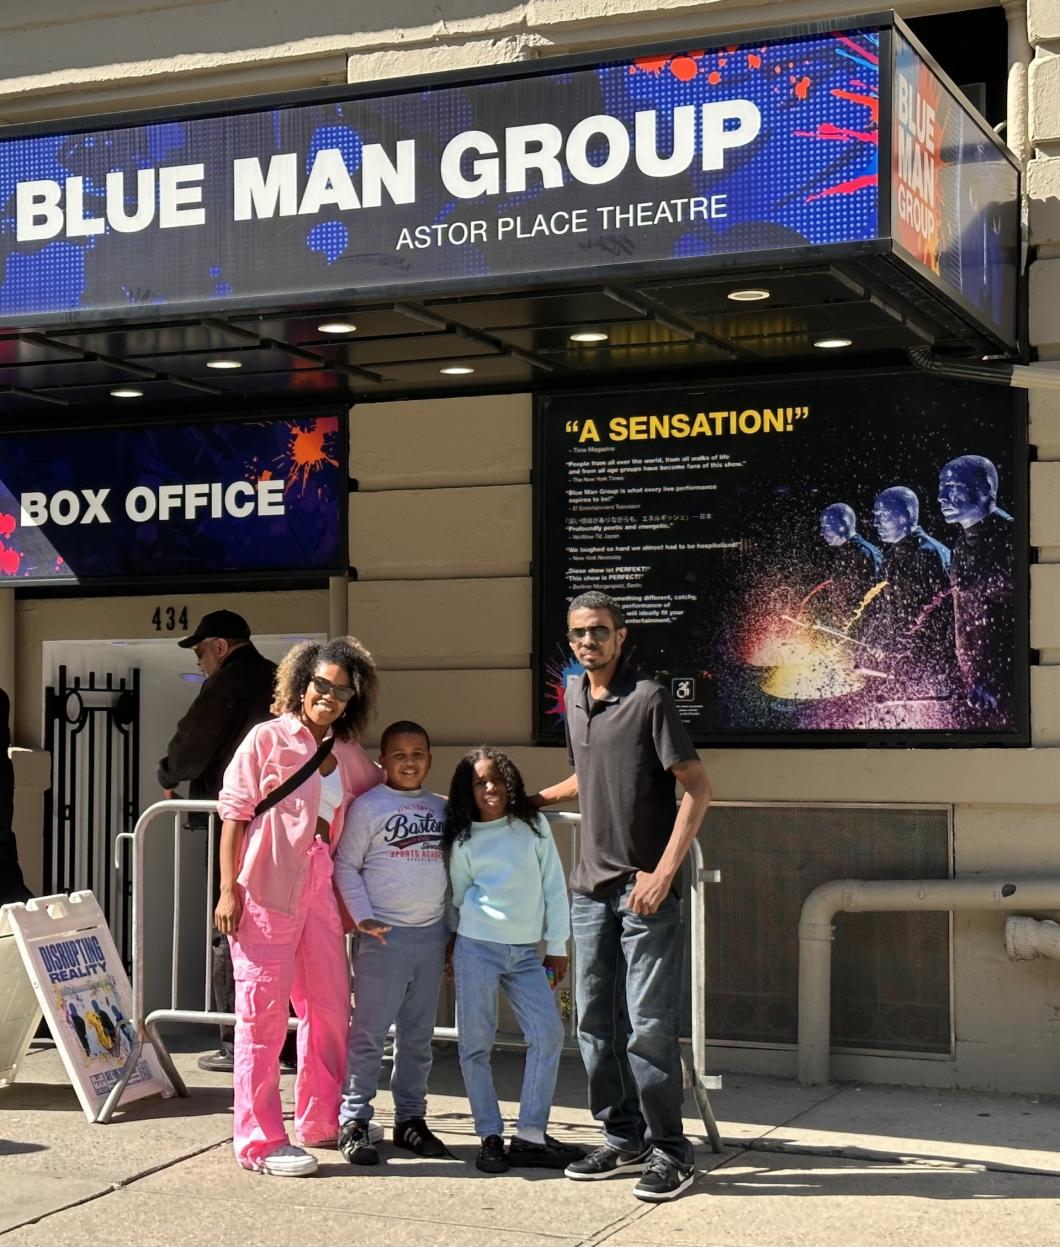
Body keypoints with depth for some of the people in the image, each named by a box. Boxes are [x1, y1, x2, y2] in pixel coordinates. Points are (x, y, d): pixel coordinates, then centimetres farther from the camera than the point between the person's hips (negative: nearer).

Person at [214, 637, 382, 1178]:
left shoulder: (347, 754, 12)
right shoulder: (269, 738, -4)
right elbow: (233, 810, -7)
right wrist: (228, 889, -12)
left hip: (320, 890, 7)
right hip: (266, 889, -7)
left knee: (331, 1006, 13)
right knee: (264, 1011, -3)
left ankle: (320, 1120, 28)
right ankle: (260, 1140, 4)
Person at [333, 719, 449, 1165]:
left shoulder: (442, 809, 12)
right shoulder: (367, 806, -3)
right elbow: (345, 865, -4)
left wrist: (453, 927, 12)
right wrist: (363, 917, -12)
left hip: (432, 933, 5)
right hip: (384, 935, -5)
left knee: (418, 1036, 12)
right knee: (369, 1032, -3)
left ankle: (410, 1117, 21)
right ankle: (353, 1120, 4)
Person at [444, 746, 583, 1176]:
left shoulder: (533, 825, 5)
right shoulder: (464, 840, 3)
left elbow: (554, 885, 6)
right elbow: (459, 896, 10)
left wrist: (557, 945, 5)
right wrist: (454, 947, 8)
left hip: (526, 951, 2)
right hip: (477, 947, -1)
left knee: (548, 1034, -7)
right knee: (475, 1043, -1)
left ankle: (530, 1136, -1)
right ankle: (490, 1137, 7)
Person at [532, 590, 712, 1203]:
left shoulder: (649, 699, -9)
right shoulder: (575, 700, 13)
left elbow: (697, 788, -13)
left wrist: (664, 872, -18)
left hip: (645, 887, -7)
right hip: (592, 886, 7)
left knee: (649, 1024, -7)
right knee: (596, 1020, 9)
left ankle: (670, 1151, 4)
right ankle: (624, 1139, 21)